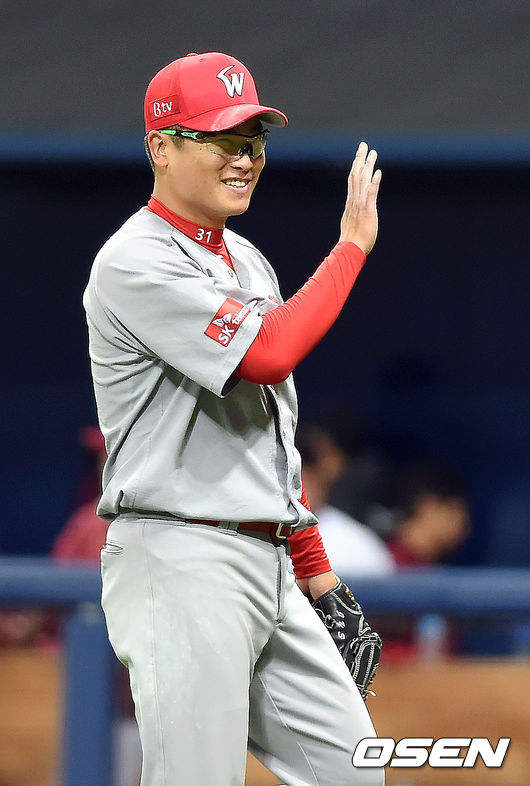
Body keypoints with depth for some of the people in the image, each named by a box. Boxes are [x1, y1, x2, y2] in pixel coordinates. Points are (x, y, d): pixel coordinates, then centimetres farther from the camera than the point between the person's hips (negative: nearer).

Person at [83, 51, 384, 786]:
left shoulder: (247, 261, 19)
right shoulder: (136, 262, -10)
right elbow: (266, 355, -22)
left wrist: (319, 574, 18)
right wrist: (353, 242, -11)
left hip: (271, 567, 9)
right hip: (182, 564, -9)